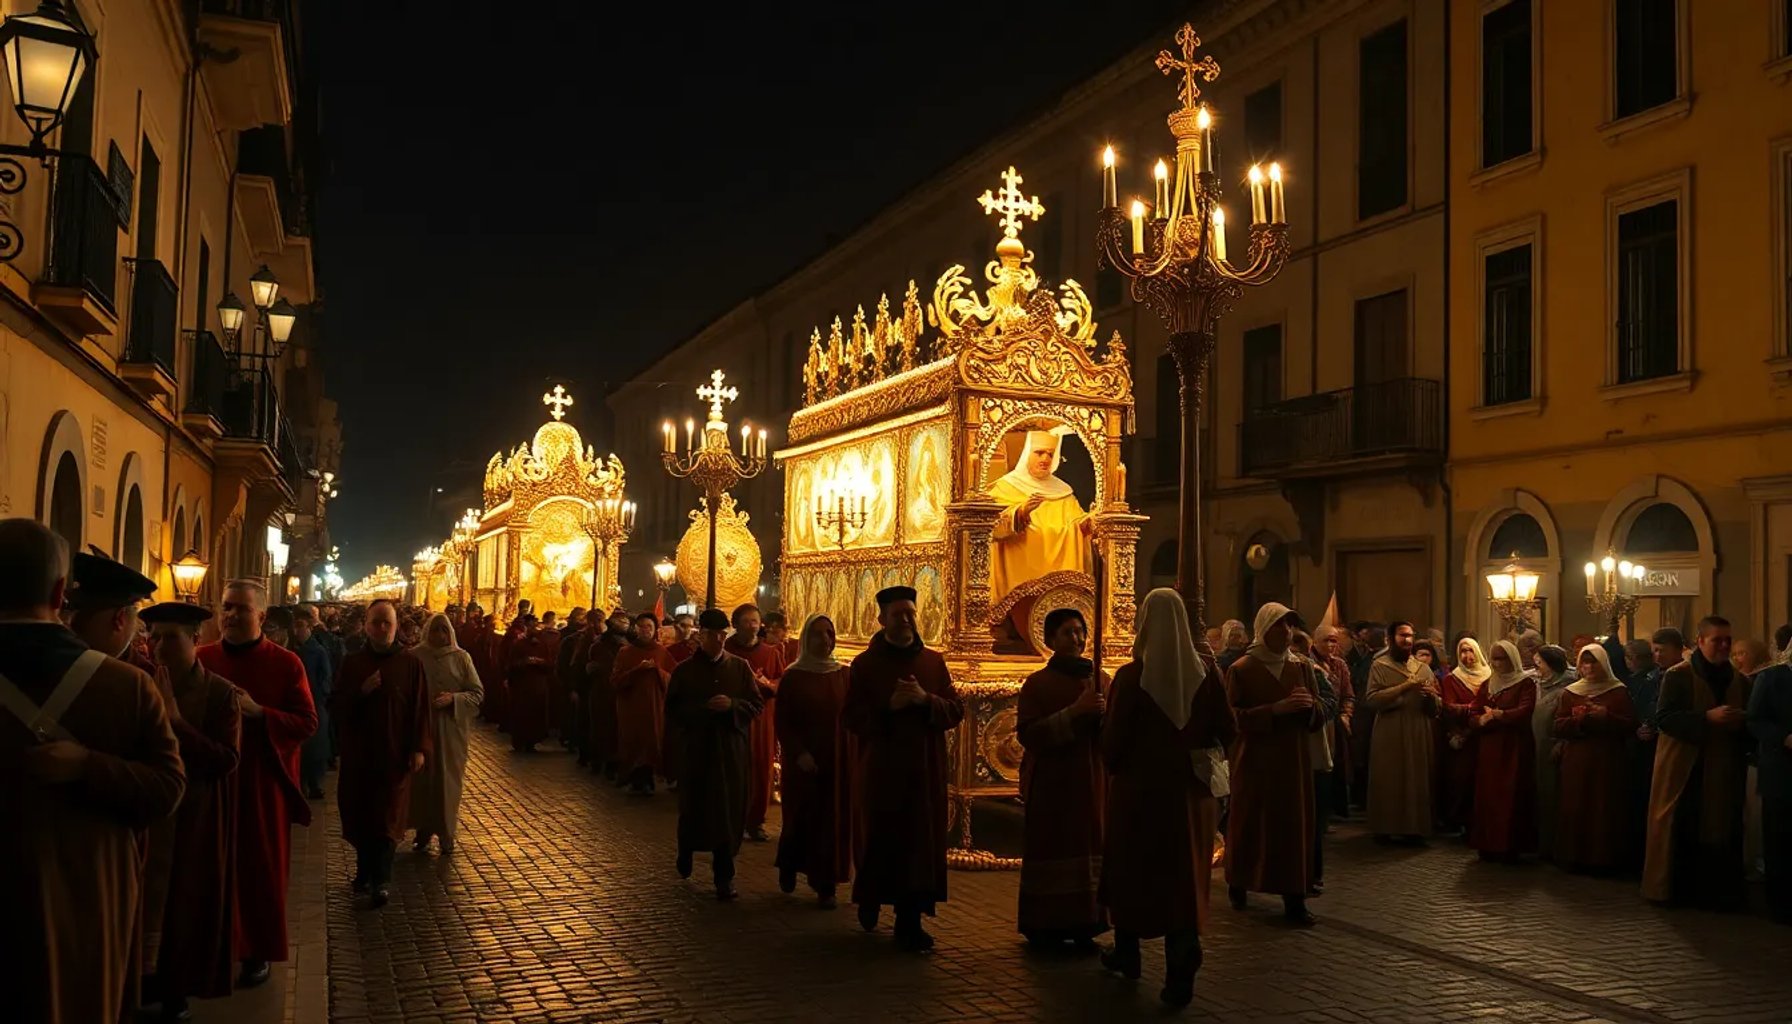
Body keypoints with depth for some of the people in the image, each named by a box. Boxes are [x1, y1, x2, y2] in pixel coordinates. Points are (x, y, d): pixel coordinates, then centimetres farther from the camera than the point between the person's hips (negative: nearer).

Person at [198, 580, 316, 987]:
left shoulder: (286, 663, -4)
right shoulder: (201, 658, 4)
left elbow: (308, 722, -8)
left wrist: (258, 713, -21)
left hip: (262, 782, -2)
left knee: (260, 868, 6)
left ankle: (259, 953, 19)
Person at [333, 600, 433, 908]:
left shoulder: (410, 663, -2)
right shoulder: (352, 663, 5)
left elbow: (420, 708, -4)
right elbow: (339, 707, 3)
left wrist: (419, 748, -10)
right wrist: (361, 691, -16)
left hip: (395, 753, -3)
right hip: (358, 752, 3)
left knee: (387, 817, -3)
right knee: (359, 813, 9)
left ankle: (380, 881, -2)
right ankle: (365, 869, 25)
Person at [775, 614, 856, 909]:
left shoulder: (844, 675, 4)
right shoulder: (793, 677, -4)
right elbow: (782, 724, -5)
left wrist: (855, 755, -4)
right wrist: (799, 753, -17)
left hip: (840, 761, 2)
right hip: (805, 762, -2)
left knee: (834, 820, 2)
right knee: (801, 818, 9)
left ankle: (826, 885, 12)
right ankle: (789, 868, 36)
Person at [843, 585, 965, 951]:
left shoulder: (933, 661, 8)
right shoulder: (865, 664, 1)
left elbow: (956, 711, 3)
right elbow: (851, 717, -4)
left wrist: (926, 700, -15)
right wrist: (889, 706, -18)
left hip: (925, 770, 2)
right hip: (881, 769, -2)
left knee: (919, 844, -1)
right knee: (880, 841, 5)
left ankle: (909, 920, 8)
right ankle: (870, 899, 32)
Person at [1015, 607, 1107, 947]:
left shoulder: (1101, 681, 11)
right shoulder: (1037, 684, -1)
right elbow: (1028, 734, -12)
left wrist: (1104, 715, -11)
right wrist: (1074, 712, -19)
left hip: (1092, 781, 4)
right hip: (1050, 783, -4)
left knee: (1089, 852, 2)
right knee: (1051, 854, -2)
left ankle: (1083, 926, 12)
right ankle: (1045, 927, 9)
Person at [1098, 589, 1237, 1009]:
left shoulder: (1130, 676, -15)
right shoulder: (1206, 671, -9)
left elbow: (1112, 741, -12)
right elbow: (1228, 731, -4)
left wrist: (1113, 768, 10)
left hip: (1140, 788, -1)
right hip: (1191, 789, 2)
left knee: (1131, 870, 18)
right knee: (1185, 877, 9)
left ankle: (1127, 954, 35)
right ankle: (1180, 975, 3)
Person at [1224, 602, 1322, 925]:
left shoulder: (1303, 667, 7)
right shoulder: (1240, 669, -4)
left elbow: (1319, 719, 8)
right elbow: (1232, 718, -13)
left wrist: (1310, 706, -15)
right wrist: (1275, 709, -22)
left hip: (1294, 760, 3)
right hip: (1253, 760, -3)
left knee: (1295, 825, -1)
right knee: (1248, 824, 2)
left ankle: (1294, 899, 3)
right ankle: (1238, 886, 22)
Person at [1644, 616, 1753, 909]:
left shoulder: (1740, 681, 11)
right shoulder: (1677, 676, -4)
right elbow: (1663, 718, -12)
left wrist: (1741, 721, -7)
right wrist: (1708, 718, -22)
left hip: (1724, 773, 4)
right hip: (1684, 771, -4)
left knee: (1720, 831, 3)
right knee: (1682, 831, -2)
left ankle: (1716, 891, 12)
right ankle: (1675, 888, 8)